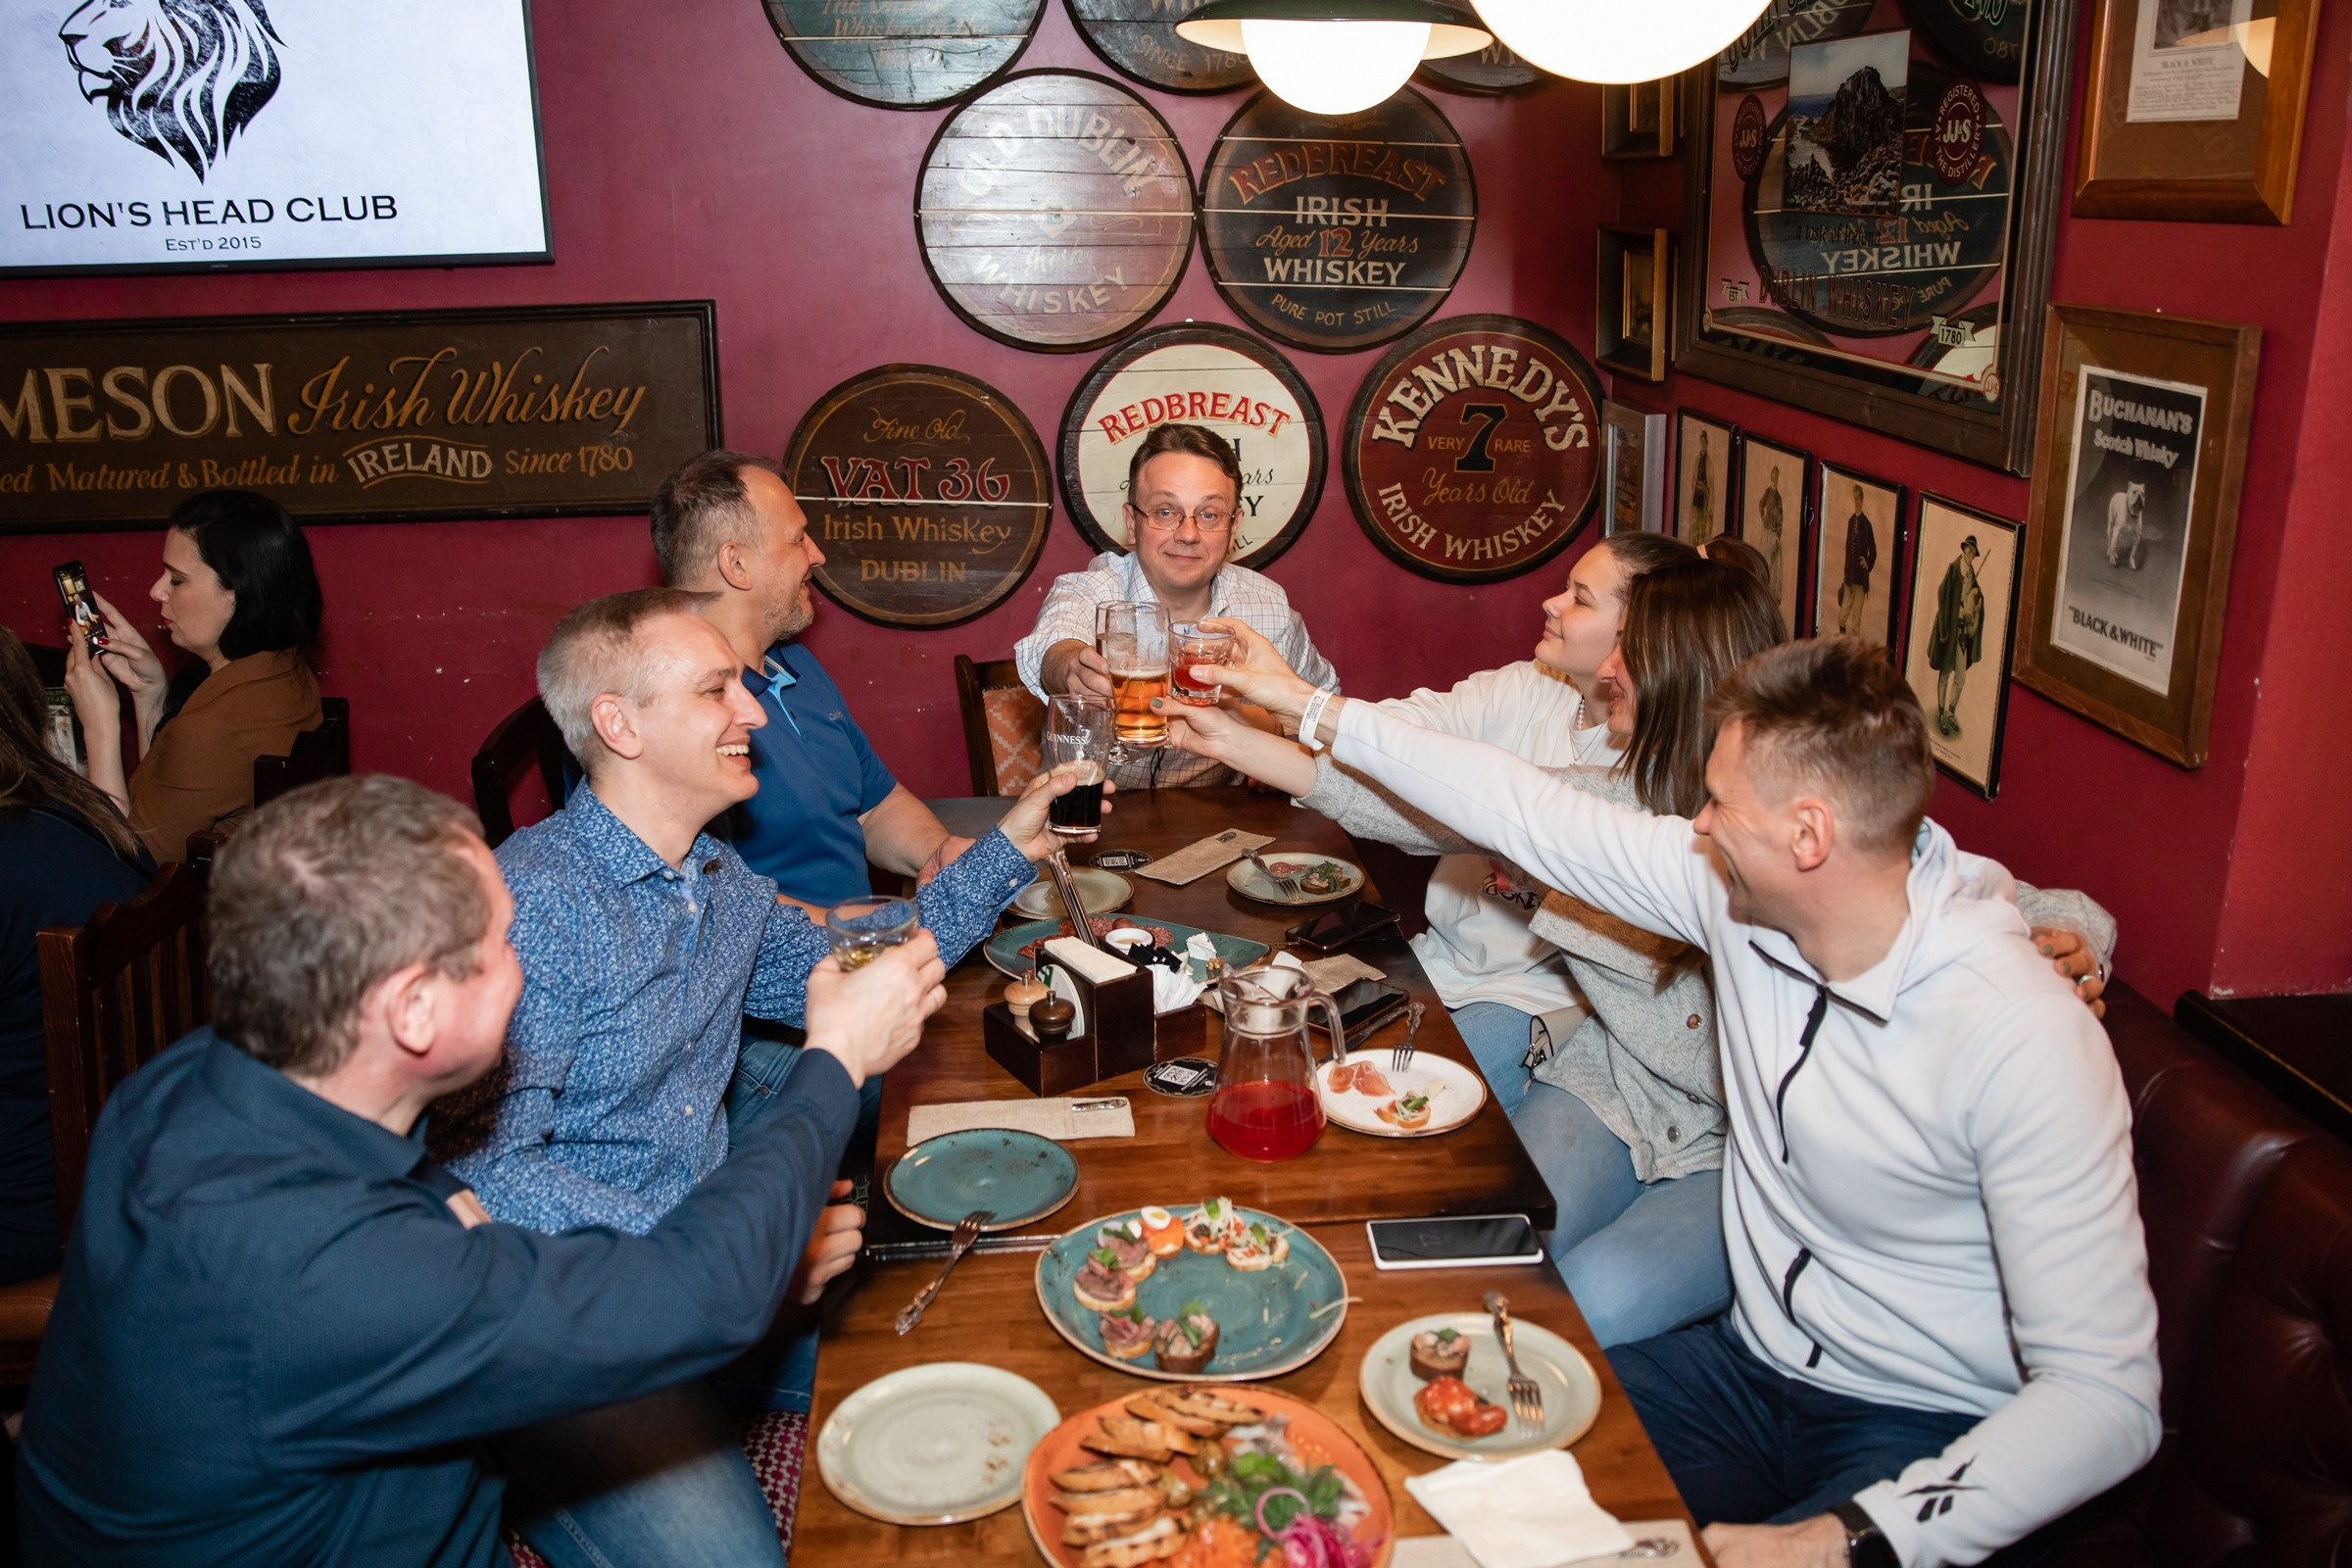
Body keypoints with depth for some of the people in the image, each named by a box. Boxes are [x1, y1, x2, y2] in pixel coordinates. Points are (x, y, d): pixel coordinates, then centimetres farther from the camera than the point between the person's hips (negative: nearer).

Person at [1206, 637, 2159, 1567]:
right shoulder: (1741, 893, -8)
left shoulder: (2026, 1042, -26)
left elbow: (2107, 1397, -26)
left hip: (1930, 1437, -6)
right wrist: (1313, 710, 8)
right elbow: (1528, 812, 2)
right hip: (1752, 1364, 6)